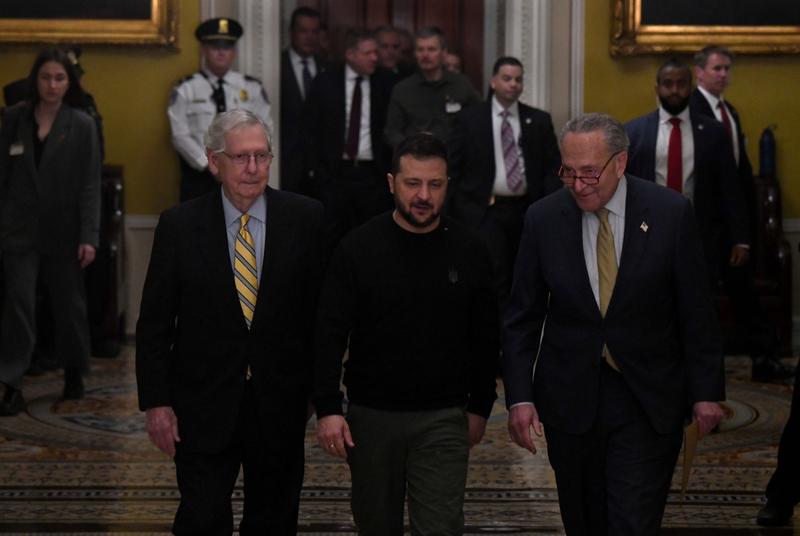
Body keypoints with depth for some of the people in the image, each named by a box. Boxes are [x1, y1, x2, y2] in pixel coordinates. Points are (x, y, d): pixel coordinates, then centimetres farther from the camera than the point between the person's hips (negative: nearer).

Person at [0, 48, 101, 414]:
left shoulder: (82, 125, -4)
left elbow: (90, 184, -6)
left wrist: (89, 236, -12)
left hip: (63, 231, 0)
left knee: (69, 304, 12)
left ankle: (74, 373, 31)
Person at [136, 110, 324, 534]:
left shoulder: (304, 219, -4)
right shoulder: (179, 225, -4)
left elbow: (323, 308, 1)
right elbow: (154, 324, -1)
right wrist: (156, 402, -6)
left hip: (280, 402, 1)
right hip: (203, 404, -1)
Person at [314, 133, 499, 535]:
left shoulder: (469, 252, 0)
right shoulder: (358, 248, -4)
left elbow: (485, 339, 8)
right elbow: (330, 334, -6)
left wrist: (480, 408, 9)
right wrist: (327, 408, -12)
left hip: (444, 419, 0)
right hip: (371, 415, 0)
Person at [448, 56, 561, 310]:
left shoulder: (539, 120, 8)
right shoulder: (470, 119, 2)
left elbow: (553, 167, 6)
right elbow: (453, 167, 2)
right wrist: (452, 212, -5)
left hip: (526, 210, 3)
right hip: (485, 210, -3)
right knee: (496, 278, -12)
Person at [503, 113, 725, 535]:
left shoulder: (671, 213, -8)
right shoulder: (543, 219, -3)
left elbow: (697, 313, -2)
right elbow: (522, 318, 1)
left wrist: (706, 391, -2)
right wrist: (519, 396, -6)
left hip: (648, 403, -2)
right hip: (570, 399, 2)